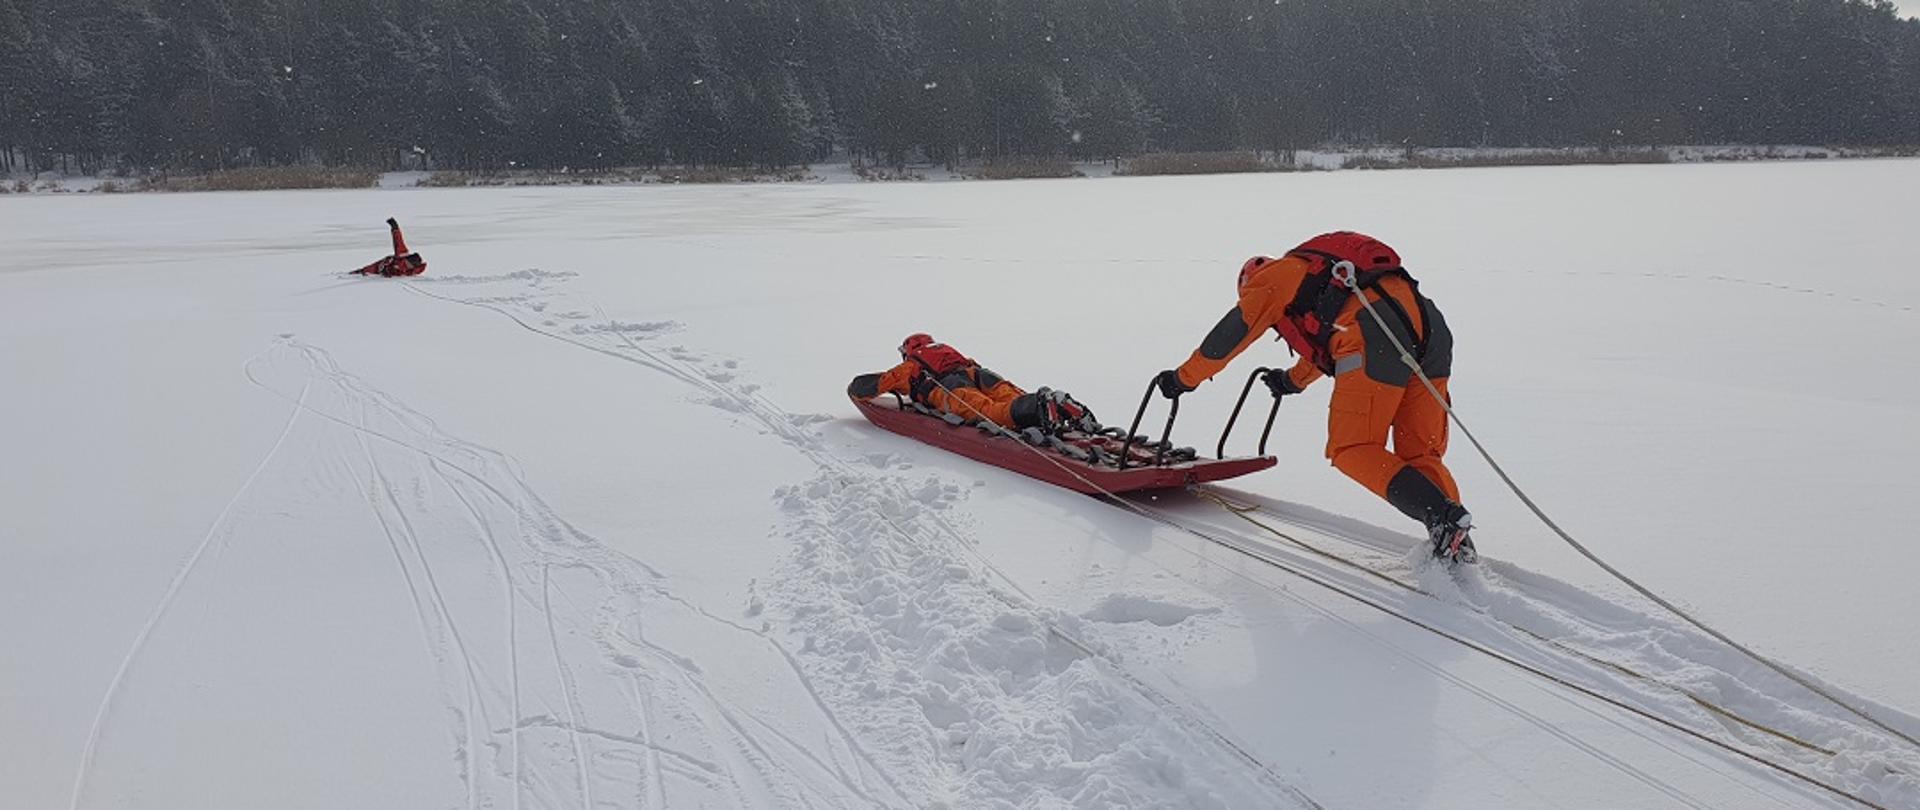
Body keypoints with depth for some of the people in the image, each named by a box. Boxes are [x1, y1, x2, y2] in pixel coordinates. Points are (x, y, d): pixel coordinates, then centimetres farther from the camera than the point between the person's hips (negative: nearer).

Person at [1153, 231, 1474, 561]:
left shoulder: (1272, 276, 18)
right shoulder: (1317, 274, 41)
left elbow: (1232, 333, 19)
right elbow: (1326, 341, 55)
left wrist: (1183, 378, 31)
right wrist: (1294, 379, 71)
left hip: (1376, 330, -8)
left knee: (1351, 449, -5)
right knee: (1421, 454, 9)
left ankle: (1444, 515, -21)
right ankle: (1455, 544, -9)